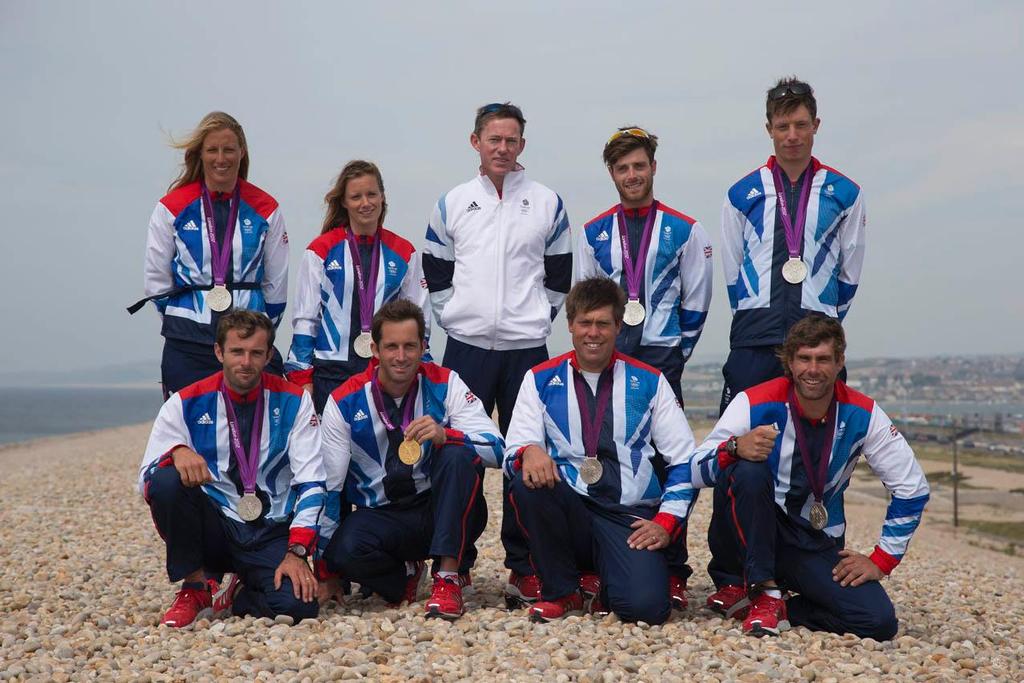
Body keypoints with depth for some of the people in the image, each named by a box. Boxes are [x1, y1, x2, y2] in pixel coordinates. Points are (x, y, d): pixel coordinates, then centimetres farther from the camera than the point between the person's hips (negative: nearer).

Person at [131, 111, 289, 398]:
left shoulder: (265, 210, 4)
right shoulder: (172, 208, 1)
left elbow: (276, 284, 9)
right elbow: (156, 280, 7)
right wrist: (183, 322, 8)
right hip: (187, 346, 0)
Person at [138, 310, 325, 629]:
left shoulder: (292, 401, 0)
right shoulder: (187, 404, -1)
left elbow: (310, 483, -4)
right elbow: (146, 481, -6)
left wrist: (297, 553, -15)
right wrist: (177, 451, -29)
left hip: (271, 534, 0)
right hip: (214, 529, 0)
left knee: (299, 604, -29)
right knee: (167, 481, -30)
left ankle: (241, 594, 8)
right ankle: (194, 590, -9)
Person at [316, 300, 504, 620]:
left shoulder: (444, 384, -6)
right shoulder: (345, 401, -6)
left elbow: (496, 449, -15)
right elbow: (329, 487, -4)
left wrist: (444, 434, -35)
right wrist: (326, 572, -4)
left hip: (441, 512, 0)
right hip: (381, 517, 0)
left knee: (459, 456, -29)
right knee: (345, 551, -32)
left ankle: (449, 576, -21)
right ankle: (404, 573, 2)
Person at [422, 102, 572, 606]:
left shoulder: (547, 203, 6)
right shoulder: (452, 203, 7)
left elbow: (559, 275, 11)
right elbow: (435, 271, 13)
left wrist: (537, 318, 4)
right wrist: (453, 316, 4)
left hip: (526, 347, 0)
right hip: (466, 346, 0)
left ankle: (523, 568, 14)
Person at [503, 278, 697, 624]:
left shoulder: (649, 382, 8)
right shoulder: (541, 380, 8)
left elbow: (685, 461, 8)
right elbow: (514, 450, -1)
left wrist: (665, 523, -5)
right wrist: (529, 452, -26)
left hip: (630, 516, -1)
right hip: (566, 510, 1)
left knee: (646, 606, -27)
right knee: (528, 480, -32)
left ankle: (598, 581, 11)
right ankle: (561, 590, -8)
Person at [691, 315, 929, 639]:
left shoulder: (862, 415, -7)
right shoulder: (756, 403, -14)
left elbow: (912, 487, 0)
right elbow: (695, 472, -18)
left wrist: (881, 560, -3)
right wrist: (734, 448, -39)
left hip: (818, 546, 2)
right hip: (752, 532, -2)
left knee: (879, 621, -21)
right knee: (748, 471, -33)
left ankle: (777, 607, 1)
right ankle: (764, 591, -19)